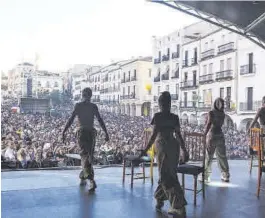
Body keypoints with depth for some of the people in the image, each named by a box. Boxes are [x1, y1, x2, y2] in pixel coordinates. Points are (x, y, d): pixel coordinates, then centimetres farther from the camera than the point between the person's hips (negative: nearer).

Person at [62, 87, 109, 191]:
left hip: (82, 131, -2)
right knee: (89, 155, 14)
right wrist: (106, 133, 6)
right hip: (91, 132, 2)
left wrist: (64, 132, -1)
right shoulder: (94, 106, 5)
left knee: (84, 155, -7)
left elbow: (71, 120, -5)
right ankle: (83, 177, 24)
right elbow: (100, 121, 2)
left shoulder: (78, 105, 1)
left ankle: (91, 180, -27)